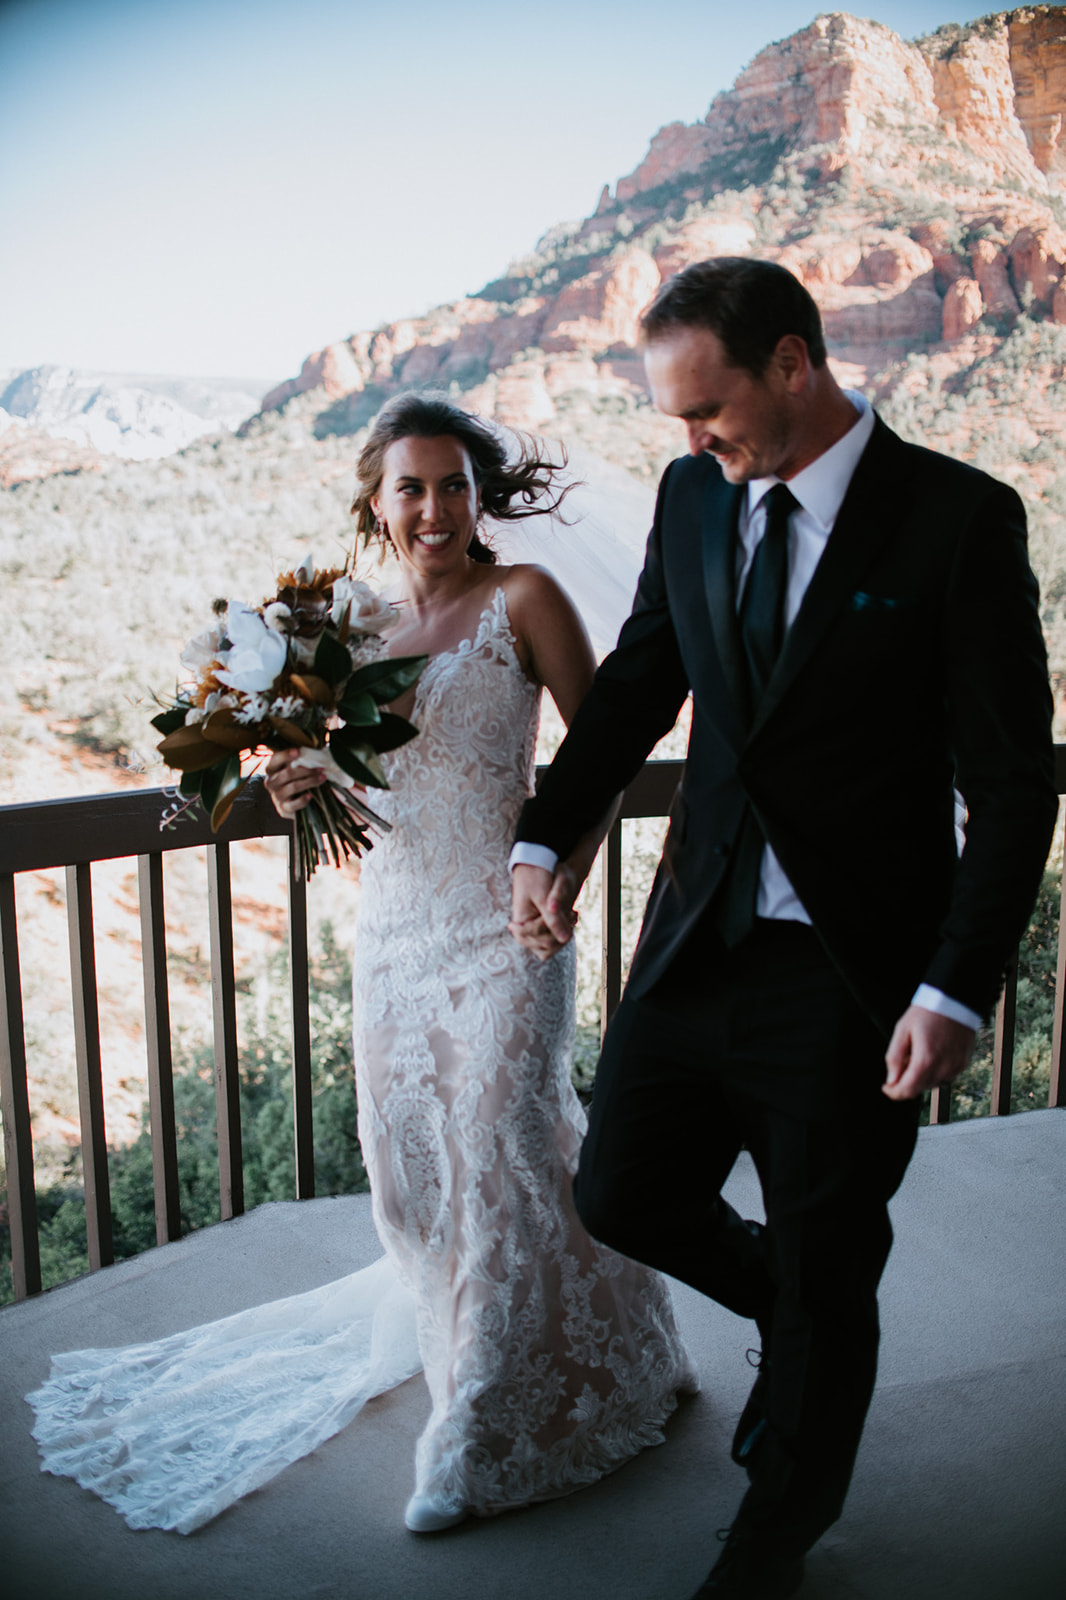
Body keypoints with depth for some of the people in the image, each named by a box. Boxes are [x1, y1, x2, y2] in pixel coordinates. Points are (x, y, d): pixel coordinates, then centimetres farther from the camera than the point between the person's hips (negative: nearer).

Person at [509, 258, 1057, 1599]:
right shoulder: (692, 497, 3)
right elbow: (636, 681, 16)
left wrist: (956, 992, -18)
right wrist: (549, 837, 5)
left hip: (853, 978, -5)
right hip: (697, 939, 5)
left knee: (823, 1284, 11)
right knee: (621, 1196, 13)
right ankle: (799, 1313, 44)